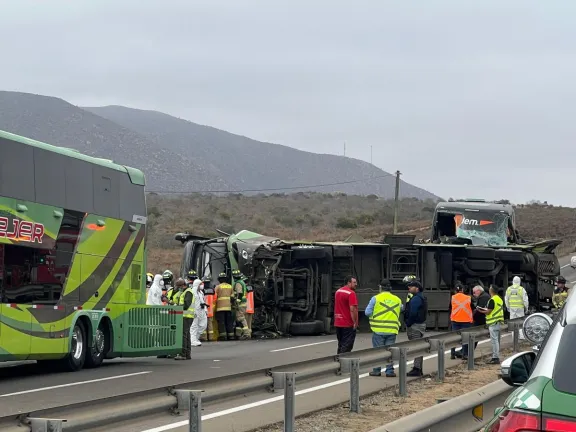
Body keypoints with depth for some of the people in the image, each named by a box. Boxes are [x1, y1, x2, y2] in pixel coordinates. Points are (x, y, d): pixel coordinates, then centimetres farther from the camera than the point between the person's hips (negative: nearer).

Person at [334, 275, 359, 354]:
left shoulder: (338, 292, 12)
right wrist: (355, 322, -16)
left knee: (340, 345, 16)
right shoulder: (351, 293, -16)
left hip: (338, 323, 8)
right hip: (348, 324, -8)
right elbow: (352, 309, -22)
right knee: (347, 346, -5)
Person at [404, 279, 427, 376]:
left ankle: (417, 369, -11)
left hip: (415, 325, -11)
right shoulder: (422, 298, 18)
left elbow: (413, 313, -21)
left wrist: (408, 324, -12)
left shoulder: (416, 299, -17)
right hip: (421, 324, 11)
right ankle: (419, 369, 19)